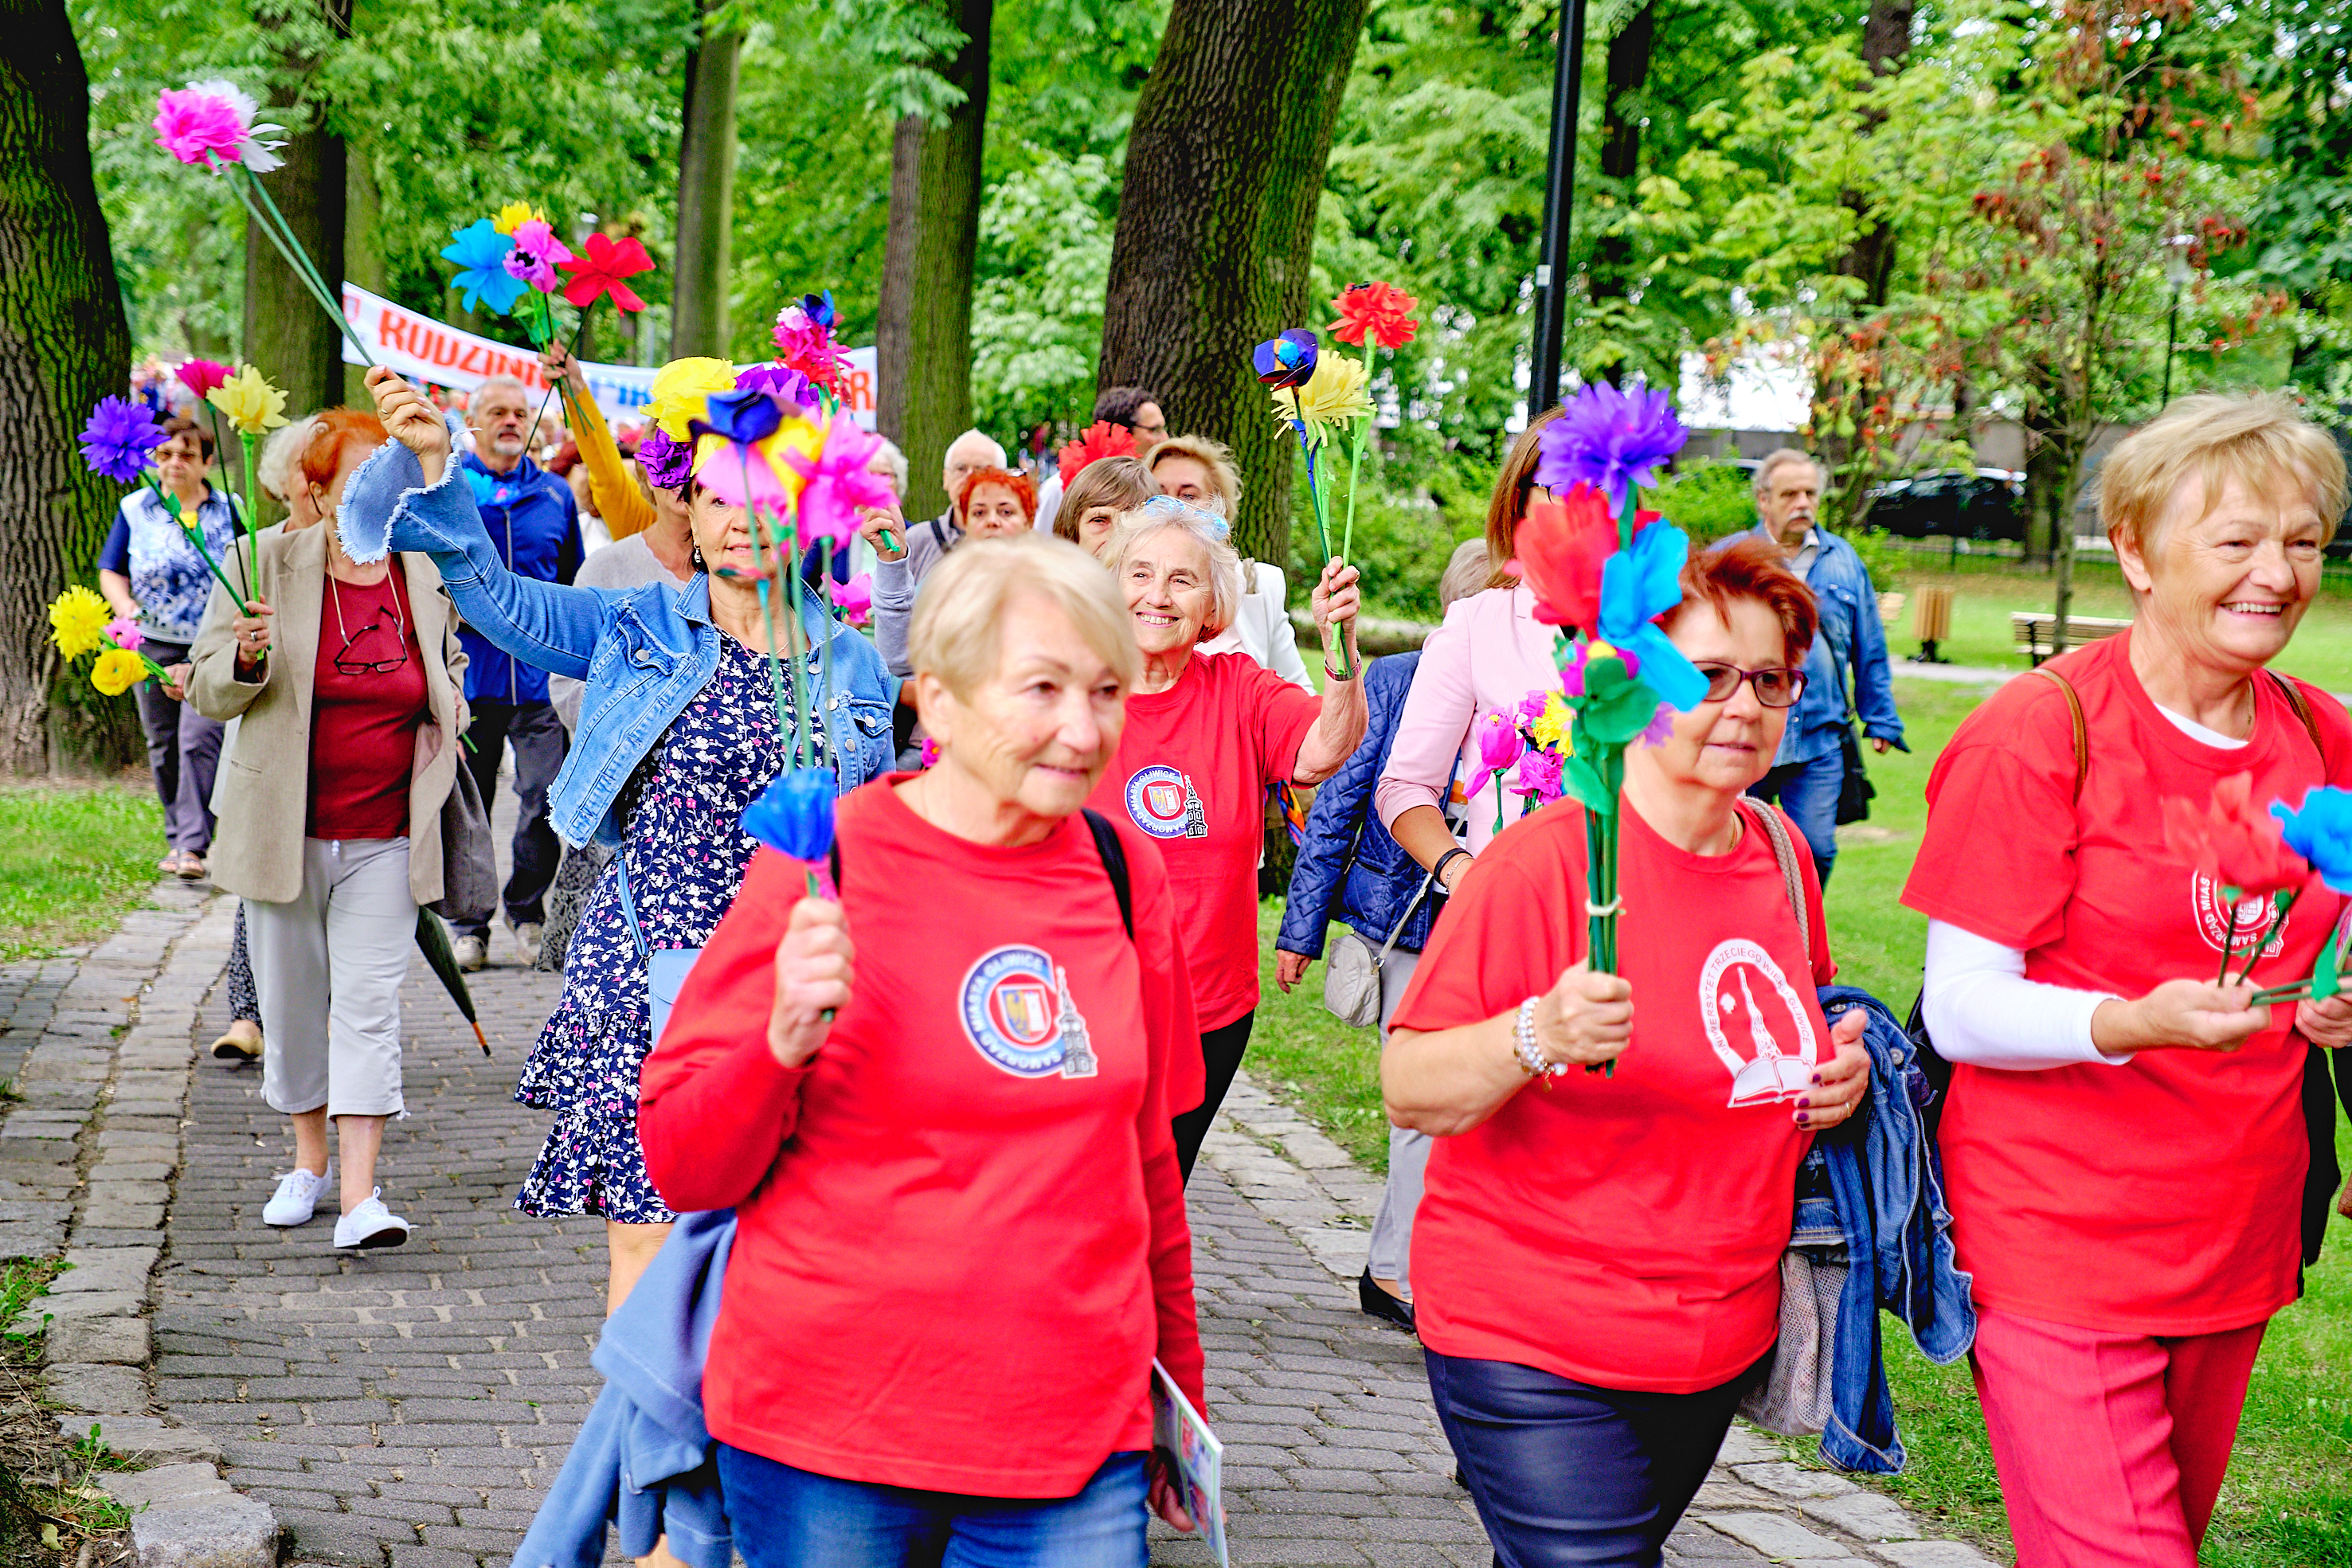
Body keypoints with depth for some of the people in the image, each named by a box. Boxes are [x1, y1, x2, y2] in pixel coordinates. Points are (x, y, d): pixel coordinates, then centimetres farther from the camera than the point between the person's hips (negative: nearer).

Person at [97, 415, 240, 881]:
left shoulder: (229, 511, 2)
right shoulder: (135, 509, 5)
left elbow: (244, 577, 6)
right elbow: (111, 571, 10)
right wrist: (125, 607, -12)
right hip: (153, 645, 3)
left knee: (199, 738, -16)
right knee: (163, 745, 8)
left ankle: (195, 845, -15)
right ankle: (177, 838, 22)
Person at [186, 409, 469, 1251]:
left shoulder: (429, 574, 3)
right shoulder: (268, 565, -4)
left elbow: (450, 668, 23)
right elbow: (209, 689, -3)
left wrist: (447, 725, 5)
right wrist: (246, 655, -24)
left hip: (386, 836, 0)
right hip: (283, 827, 0)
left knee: (370, 1003, -8)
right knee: (291, 1000, 11)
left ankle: (361, 1196, -11)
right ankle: (308, 1158, 31)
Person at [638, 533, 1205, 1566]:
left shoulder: (1123, 873, 5)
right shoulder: (820, 871, -8)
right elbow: (683, 1169, -5)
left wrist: (1178, 1385, 20)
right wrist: (783, 1047, -22)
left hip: (1074, 1440, 3)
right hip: (826, 1439, -3)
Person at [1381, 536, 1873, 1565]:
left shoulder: (1781, 854, 5)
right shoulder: (1541, 862, -16)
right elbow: (1408, 1093, -18)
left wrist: (1838, 1072, 3)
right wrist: (1538, 1036, -35)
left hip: (1725, 1341, 7)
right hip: (1536, 1350, -6)